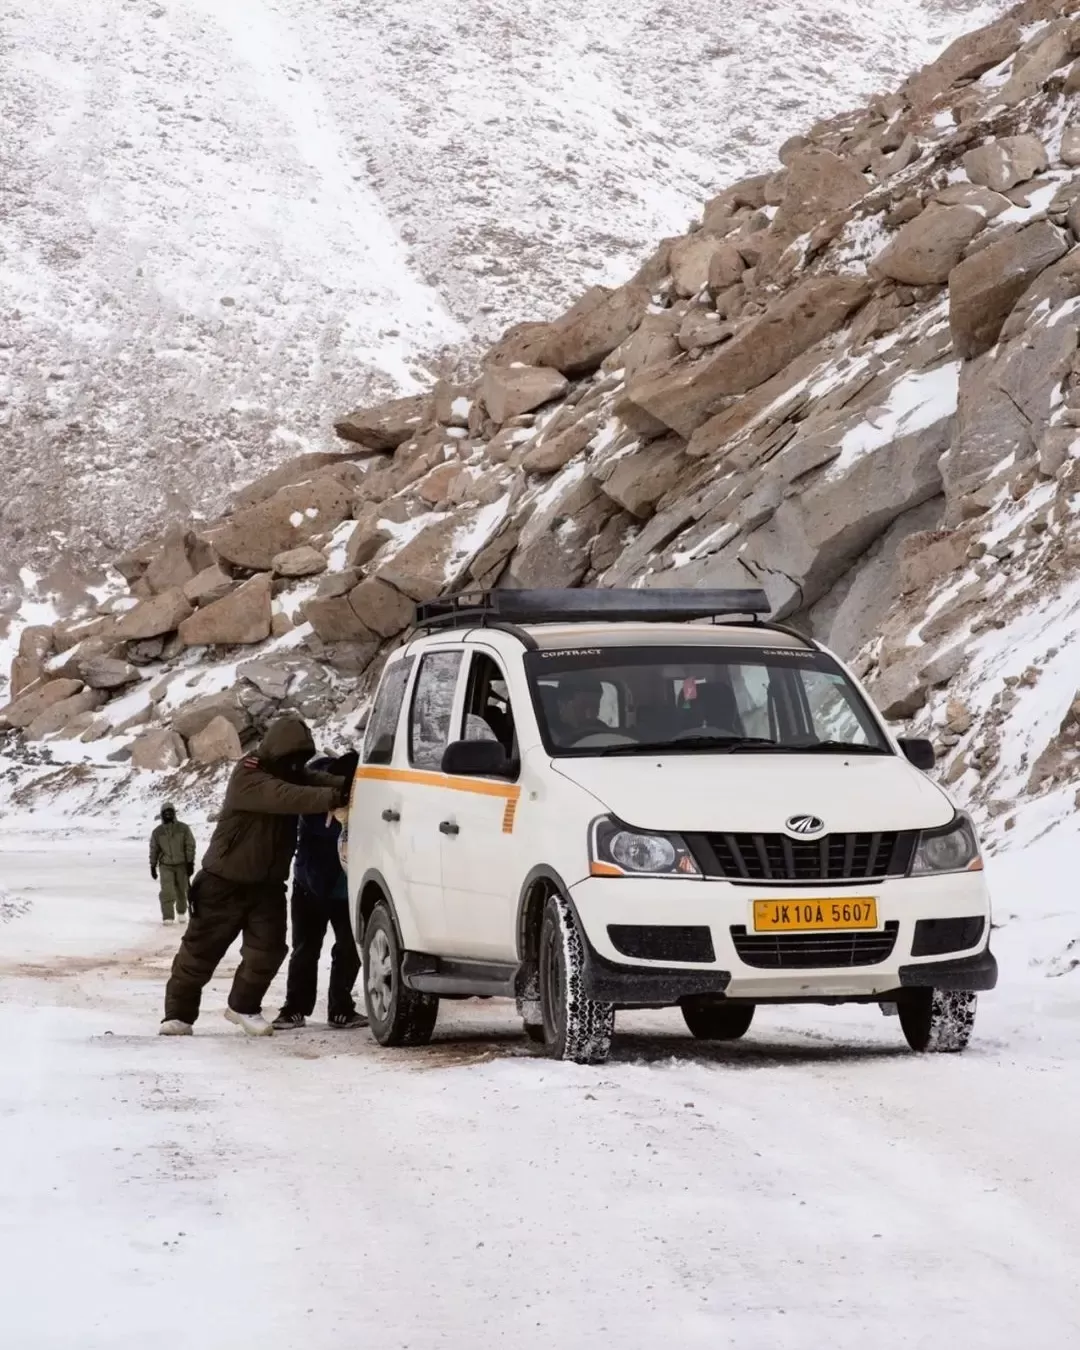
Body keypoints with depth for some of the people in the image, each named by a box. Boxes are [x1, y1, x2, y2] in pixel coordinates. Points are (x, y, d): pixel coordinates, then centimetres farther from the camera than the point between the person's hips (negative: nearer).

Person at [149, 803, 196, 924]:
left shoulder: (183, 828, -7)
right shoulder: (157, 832, -2)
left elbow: (190, 845, -4)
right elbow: (154, 850, 5)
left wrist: (190, 863, -8)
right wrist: (153, 866, 5)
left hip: (182, 864, 0)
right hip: (165, 865, 0)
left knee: (182, 891, 12)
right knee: (167, 891, -13)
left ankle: (181, 912, 34)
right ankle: (168, 917, -10)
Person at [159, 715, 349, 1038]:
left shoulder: (292, 776, 5)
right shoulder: (248, 777, -21)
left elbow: (317, 782, -9)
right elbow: (283, 797, -36)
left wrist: (347, 786, -33)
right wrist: (334, 797, -48)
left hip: (268, 884, 6)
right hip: (225, 881, -6)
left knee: (268, 949, -4)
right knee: (201, 949, 1)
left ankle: (244, 1006, 16)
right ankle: (179, 1013, 12)